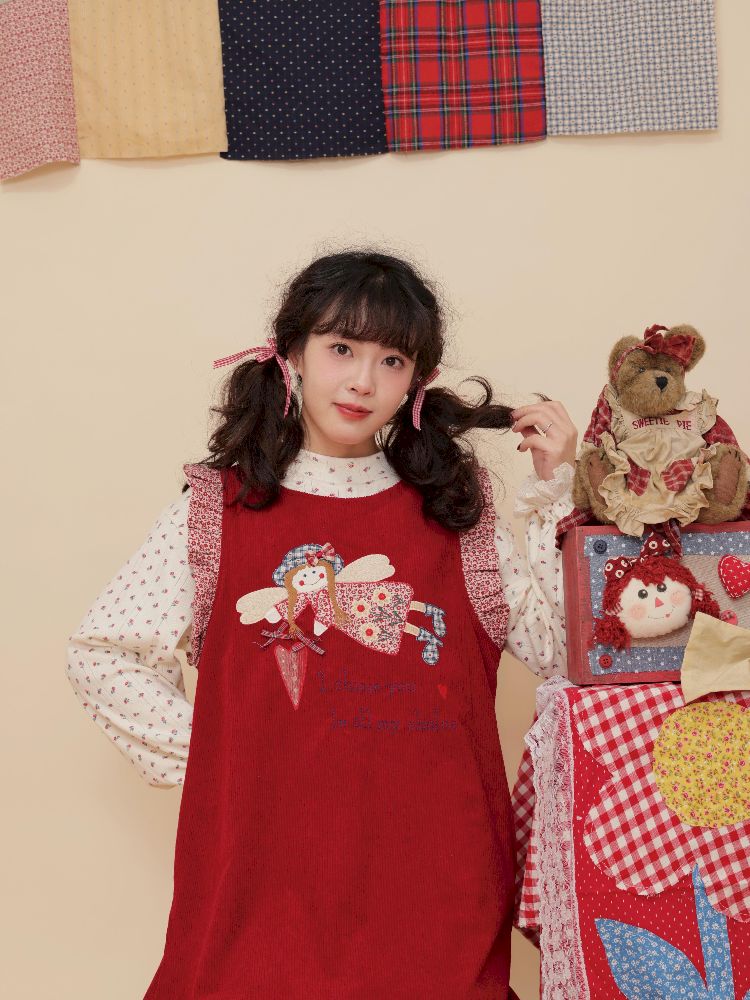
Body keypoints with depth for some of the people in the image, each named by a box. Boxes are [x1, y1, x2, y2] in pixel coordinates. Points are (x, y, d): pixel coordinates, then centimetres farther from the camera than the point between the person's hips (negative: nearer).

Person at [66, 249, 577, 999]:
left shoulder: (453, 509, 7)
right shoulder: (218, 513, 0)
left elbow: (559, 648, 2)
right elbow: (99, 656, 4)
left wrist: (555, 492, -2)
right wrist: (202, 753, -3)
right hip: (271, 872, -1)